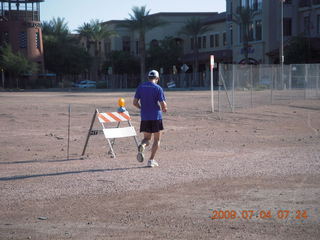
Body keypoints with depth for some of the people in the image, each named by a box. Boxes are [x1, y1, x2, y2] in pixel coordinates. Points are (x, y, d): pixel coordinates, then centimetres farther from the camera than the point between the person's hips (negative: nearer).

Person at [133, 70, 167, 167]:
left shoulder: (140, 87, 5)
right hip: (156, 117, -3)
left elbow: (135, 102, 4)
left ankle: (142, 146, -19)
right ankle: (151, 160, 2)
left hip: (144, 117, 3)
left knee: (146, 138, 15)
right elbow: (163, 105, -12)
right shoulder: (158, 88, -7)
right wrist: (164, 108, 11)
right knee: (157, 139, 9)